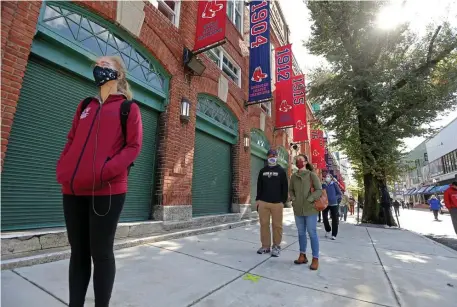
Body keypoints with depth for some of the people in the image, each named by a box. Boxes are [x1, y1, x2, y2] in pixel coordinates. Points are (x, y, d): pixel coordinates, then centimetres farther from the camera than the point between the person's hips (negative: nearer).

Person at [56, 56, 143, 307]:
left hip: (107, 190, -5)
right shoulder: (85, 105, 22)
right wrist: (62, 169, 4)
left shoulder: (128, 108, 4)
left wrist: (106, 170, -19)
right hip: (73, 189, 6)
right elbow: (71, 141, 21)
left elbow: (133, 146, -6)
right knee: (78, 251, 14)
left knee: (101, 252, 2)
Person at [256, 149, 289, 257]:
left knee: (277, 225, 3)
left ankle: (276, 246, 17)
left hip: (277, 203, -2)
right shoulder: (263, 171, 14)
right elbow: (259, 186, 15)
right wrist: (258, 199, 7)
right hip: (263, 202, 3)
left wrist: (283, 201, -5)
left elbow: (285, 187, 2)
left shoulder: (281, 171, 5)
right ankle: (265, 246, 16)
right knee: (264, 224, 5)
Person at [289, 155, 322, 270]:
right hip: (298, 209, 4)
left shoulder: (312, 175, -6)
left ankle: (315, 259, 14)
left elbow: (319, 190, -9)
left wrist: (309, 200, -16)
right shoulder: (294, 176, 5)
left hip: (310, 209, -4)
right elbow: (290, 190, 15)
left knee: (312, 233, 2)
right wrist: (293, 199, -1)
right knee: (301, 233, 13)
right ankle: (302, 256, 25)